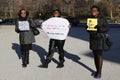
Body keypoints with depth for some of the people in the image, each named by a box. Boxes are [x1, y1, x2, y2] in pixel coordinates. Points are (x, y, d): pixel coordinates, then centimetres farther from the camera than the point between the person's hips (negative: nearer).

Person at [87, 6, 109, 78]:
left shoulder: (103, 19, -8)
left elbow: (107, 28, -11)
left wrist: (100, 28, -29)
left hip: (100, 39, -4)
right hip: (93, 39, 5)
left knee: (99, 56, -5)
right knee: (95, 55, 10)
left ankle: (100, 72, 5)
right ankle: (97, 70, 22)